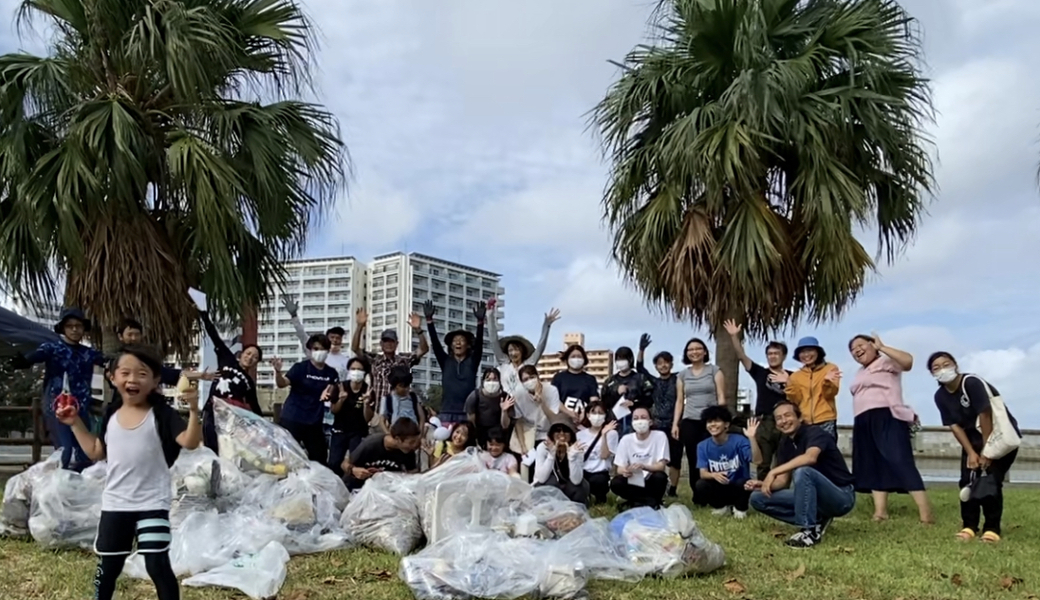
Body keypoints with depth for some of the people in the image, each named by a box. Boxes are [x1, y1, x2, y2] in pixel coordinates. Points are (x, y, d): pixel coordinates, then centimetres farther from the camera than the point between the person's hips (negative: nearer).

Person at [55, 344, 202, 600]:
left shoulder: (161, 414, -10)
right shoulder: (112, 414, 5)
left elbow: (190, 442, -22)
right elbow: (96, 452, 15)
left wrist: (193, 409, -35)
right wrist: (75, 423, 13)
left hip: (152, 504, -5)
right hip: (114, 504, 5)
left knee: (158, 565, -5)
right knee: (107, 566, 17)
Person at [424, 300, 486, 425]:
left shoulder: (472, 362, 9)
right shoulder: (445, 361, 12)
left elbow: (479, 343, -6)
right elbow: (435, 342, 2)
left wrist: (480, 321, -20)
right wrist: (429, 320, -9)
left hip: (467, 413, -1)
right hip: (446, 412, 1)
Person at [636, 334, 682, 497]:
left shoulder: (678, 378, 3)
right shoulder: (654, 382, 9)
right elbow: (639, 368, -1)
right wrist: (642, 349, -12)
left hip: (674, 425, -2)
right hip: (657, 426, 2)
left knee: (674, 458, 2)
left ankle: (672, 490, 10)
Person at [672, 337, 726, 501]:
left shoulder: (715, 371, 5)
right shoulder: (682, 375, 13)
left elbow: (721, 397, 1)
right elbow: (679, 401, 12)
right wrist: (675, 423, 5)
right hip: (689, 422, 3)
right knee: (693, 461, 0)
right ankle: (697, 495, 7)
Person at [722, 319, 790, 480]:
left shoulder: (791, 376, 8)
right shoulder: (760, 372, 11)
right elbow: (742, 356, 2)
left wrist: (788, 382, -18)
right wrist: (734, 336, -11)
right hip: (763, 423, 1)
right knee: (763, 465, 4)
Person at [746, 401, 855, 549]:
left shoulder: (814, 432, -16)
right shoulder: (784, 444, 6)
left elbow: (810, 457, -38)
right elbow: (783, 480, 5)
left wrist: (772, 472, -37)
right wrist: (764, 485, -16)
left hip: (842, 497, -8)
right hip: (815, 498, 8)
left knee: (802, 471, -36)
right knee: (758, 498, -3)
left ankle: (810, 531, -22)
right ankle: (816, 520, 1)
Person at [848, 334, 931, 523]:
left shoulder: (885, 361, -1)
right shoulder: (860, 373, 25)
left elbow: (907, 361, -20)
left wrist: (881, 347, -16)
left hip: (887, 417, -9)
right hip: (864, 422, 9)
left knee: (899, 461, -18)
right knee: (874, 466, 2)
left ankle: (925, 512, -21)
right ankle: (880, 511, -1)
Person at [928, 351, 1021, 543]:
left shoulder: (972, 382, -26)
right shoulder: (940, 396, -6)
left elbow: (985, 415, -25)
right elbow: (955, 426, -4)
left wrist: (986, 451, -21)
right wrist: (971, 452, -13)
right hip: (974, 437, 6)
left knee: (992, 481, -14)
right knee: (968, 480, -4)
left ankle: (992, 528, -5)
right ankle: (969, 526, 5)